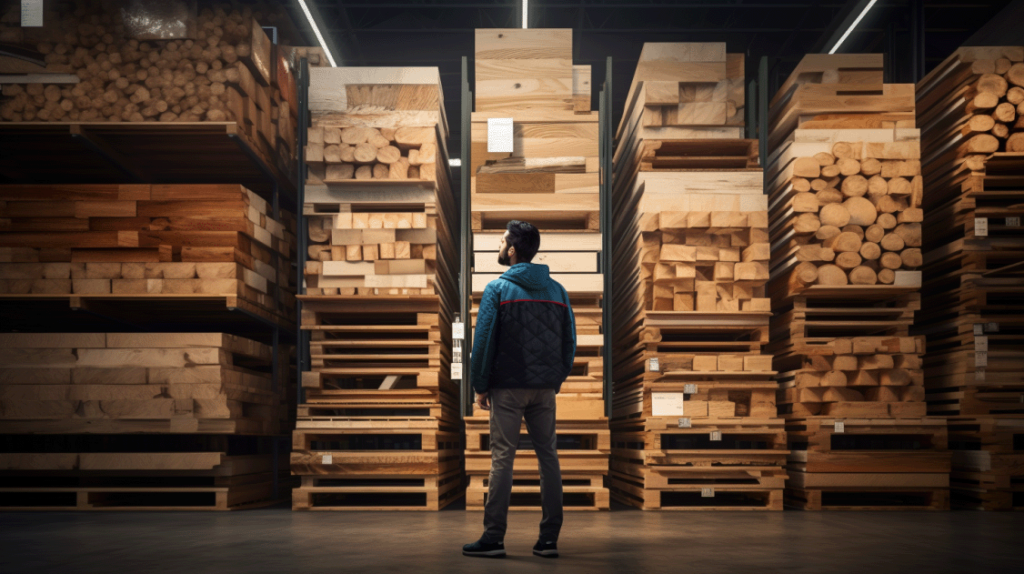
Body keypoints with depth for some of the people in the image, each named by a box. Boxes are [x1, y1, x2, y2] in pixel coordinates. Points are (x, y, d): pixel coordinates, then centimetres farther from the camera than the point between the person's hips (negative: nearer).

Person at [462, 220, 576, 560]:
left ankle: (494, 538, -2)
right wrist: (558, 379, 15)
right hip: (545, 390, 4)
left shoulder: (498, 289, -5)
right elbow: (570, 340, 9)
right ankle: (549, 539, 7)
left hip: (508, 387, -4)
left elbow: (484, 339, -8)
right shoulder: (556, 291, 9)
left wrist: (480, 386, -1)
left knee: (502, 457, -2)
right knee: (547, 455, 7)